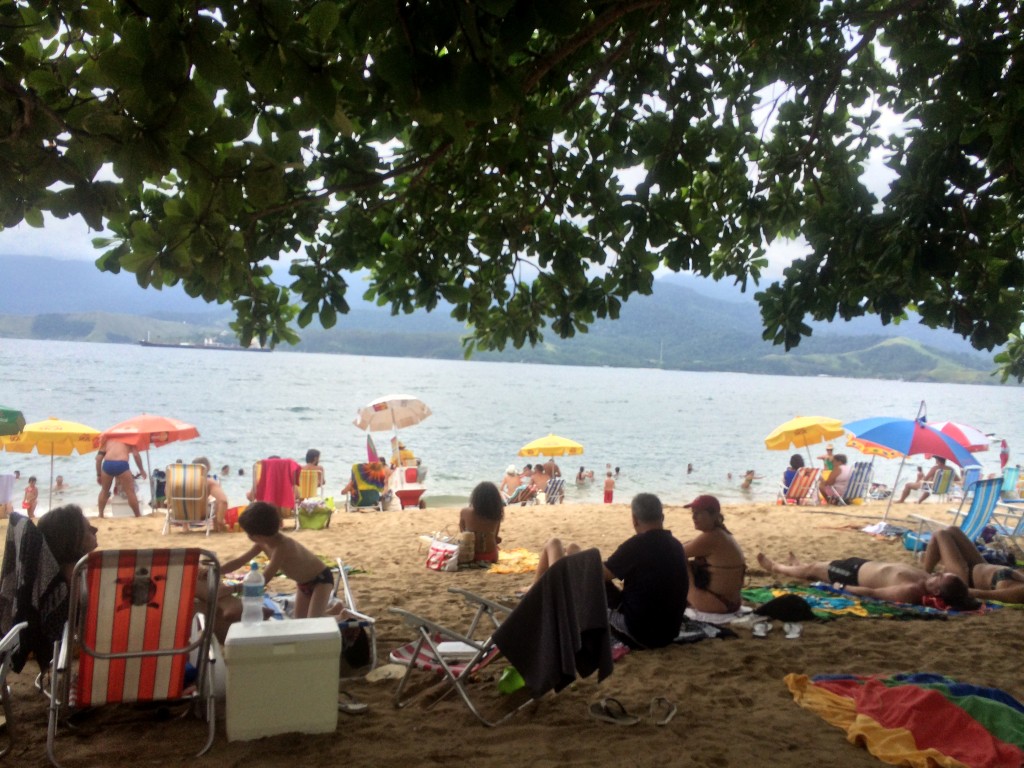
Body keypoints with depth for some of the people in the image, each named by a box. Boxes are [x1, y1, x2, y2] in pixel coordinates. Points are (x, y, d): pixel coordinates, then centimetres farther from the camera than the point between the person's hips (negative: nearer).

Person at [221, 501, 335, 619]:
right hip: (303, 582, 9)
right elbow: (239, 561, 2)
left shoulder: (281, 547, -34)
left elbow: (262, 580, -33)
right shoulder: (263, 543, -9)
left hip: (321, 579, -9)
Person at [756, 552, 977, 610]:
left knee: (812, 569, 19)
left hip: (856, 574, -7)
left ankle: (775, 567, 50)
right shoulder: (925, 578, -22)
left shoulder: (909, 592, -41)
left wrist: (841, 587, -24)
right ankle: (798, 564, 67)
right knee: (818, 565, 31)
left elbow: (872, 593, -32)